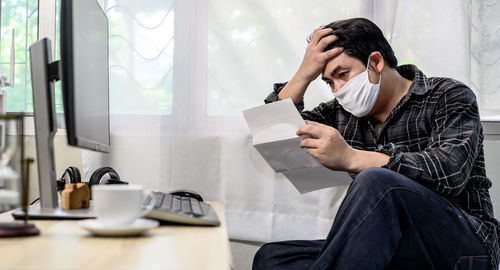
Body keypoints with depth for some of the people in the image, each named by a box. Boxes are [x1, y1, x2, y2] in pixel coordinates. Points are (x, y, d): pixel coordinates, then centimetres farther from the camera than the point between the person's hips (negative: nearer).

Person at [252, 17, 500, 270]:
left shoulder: (449, 96, -1)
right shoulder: (342, 113, 13)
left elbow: (451, 172, -20)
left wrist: (350, 158, -28)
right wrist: (304, 73, 2)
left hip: (465, 245, -5)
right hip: (389, 249, 5)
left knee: (377, 184, -36)